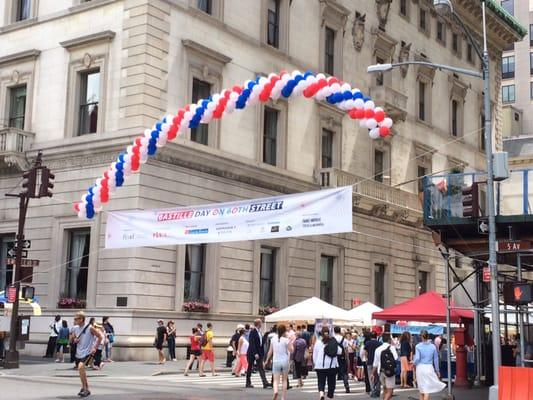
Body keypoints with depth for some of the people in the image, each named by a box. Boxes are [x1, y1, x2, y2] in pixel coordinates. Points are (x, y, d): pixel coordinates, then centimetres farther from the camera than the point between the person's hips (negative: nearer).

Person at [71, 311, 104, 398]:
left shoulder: (89, 328, -13)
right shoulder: (75, 328, 3)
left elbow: (100, 337, -8)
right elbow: (72, 339, 18)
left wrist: (95, 348, -12)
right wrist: (74, 340, -6)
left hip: (87, 352, -7)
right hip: (79, 353, 7)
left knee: (81, 367, -24)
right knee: (81, 370, 14)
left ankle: (85, 389, -15)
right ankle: (86, 387, 33)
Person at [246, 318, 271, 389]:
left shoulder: (259, 331, 10)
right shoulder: (253, 332, -15)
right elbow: (252, 343, -20)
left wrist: (262, 353, 9)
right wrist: (255, 353, -25)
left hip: (259, 352, 7)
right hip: (252, 353, -7)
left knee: (261, 368, -2)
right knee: (250, 367, 7)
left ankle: (265, 383, -10)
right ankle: (248, 383, 17)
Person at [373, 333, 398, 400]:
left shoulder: (378, 349, 5)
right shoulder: (392, 347, -8)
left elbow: (375, 364, 8)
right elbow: (396, 358, -19)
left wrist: (373, 373, 19)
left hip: (381, 372, 5)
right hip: (390, 372, -5)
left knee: (385, 389, 22)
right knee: (390, 391, -4)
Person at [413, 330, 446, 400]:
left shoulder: (418, 346, -6)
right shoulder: (433, 346, 0)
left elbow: (417, 358, -13)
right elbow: (436, 359, 6)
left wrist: (414, 363, 9)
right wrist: (437, 370, 16)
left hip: (420, 368, 0)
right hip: (429, 368, 0)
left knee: (422, 388, 14)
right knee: (427, 389, 1)